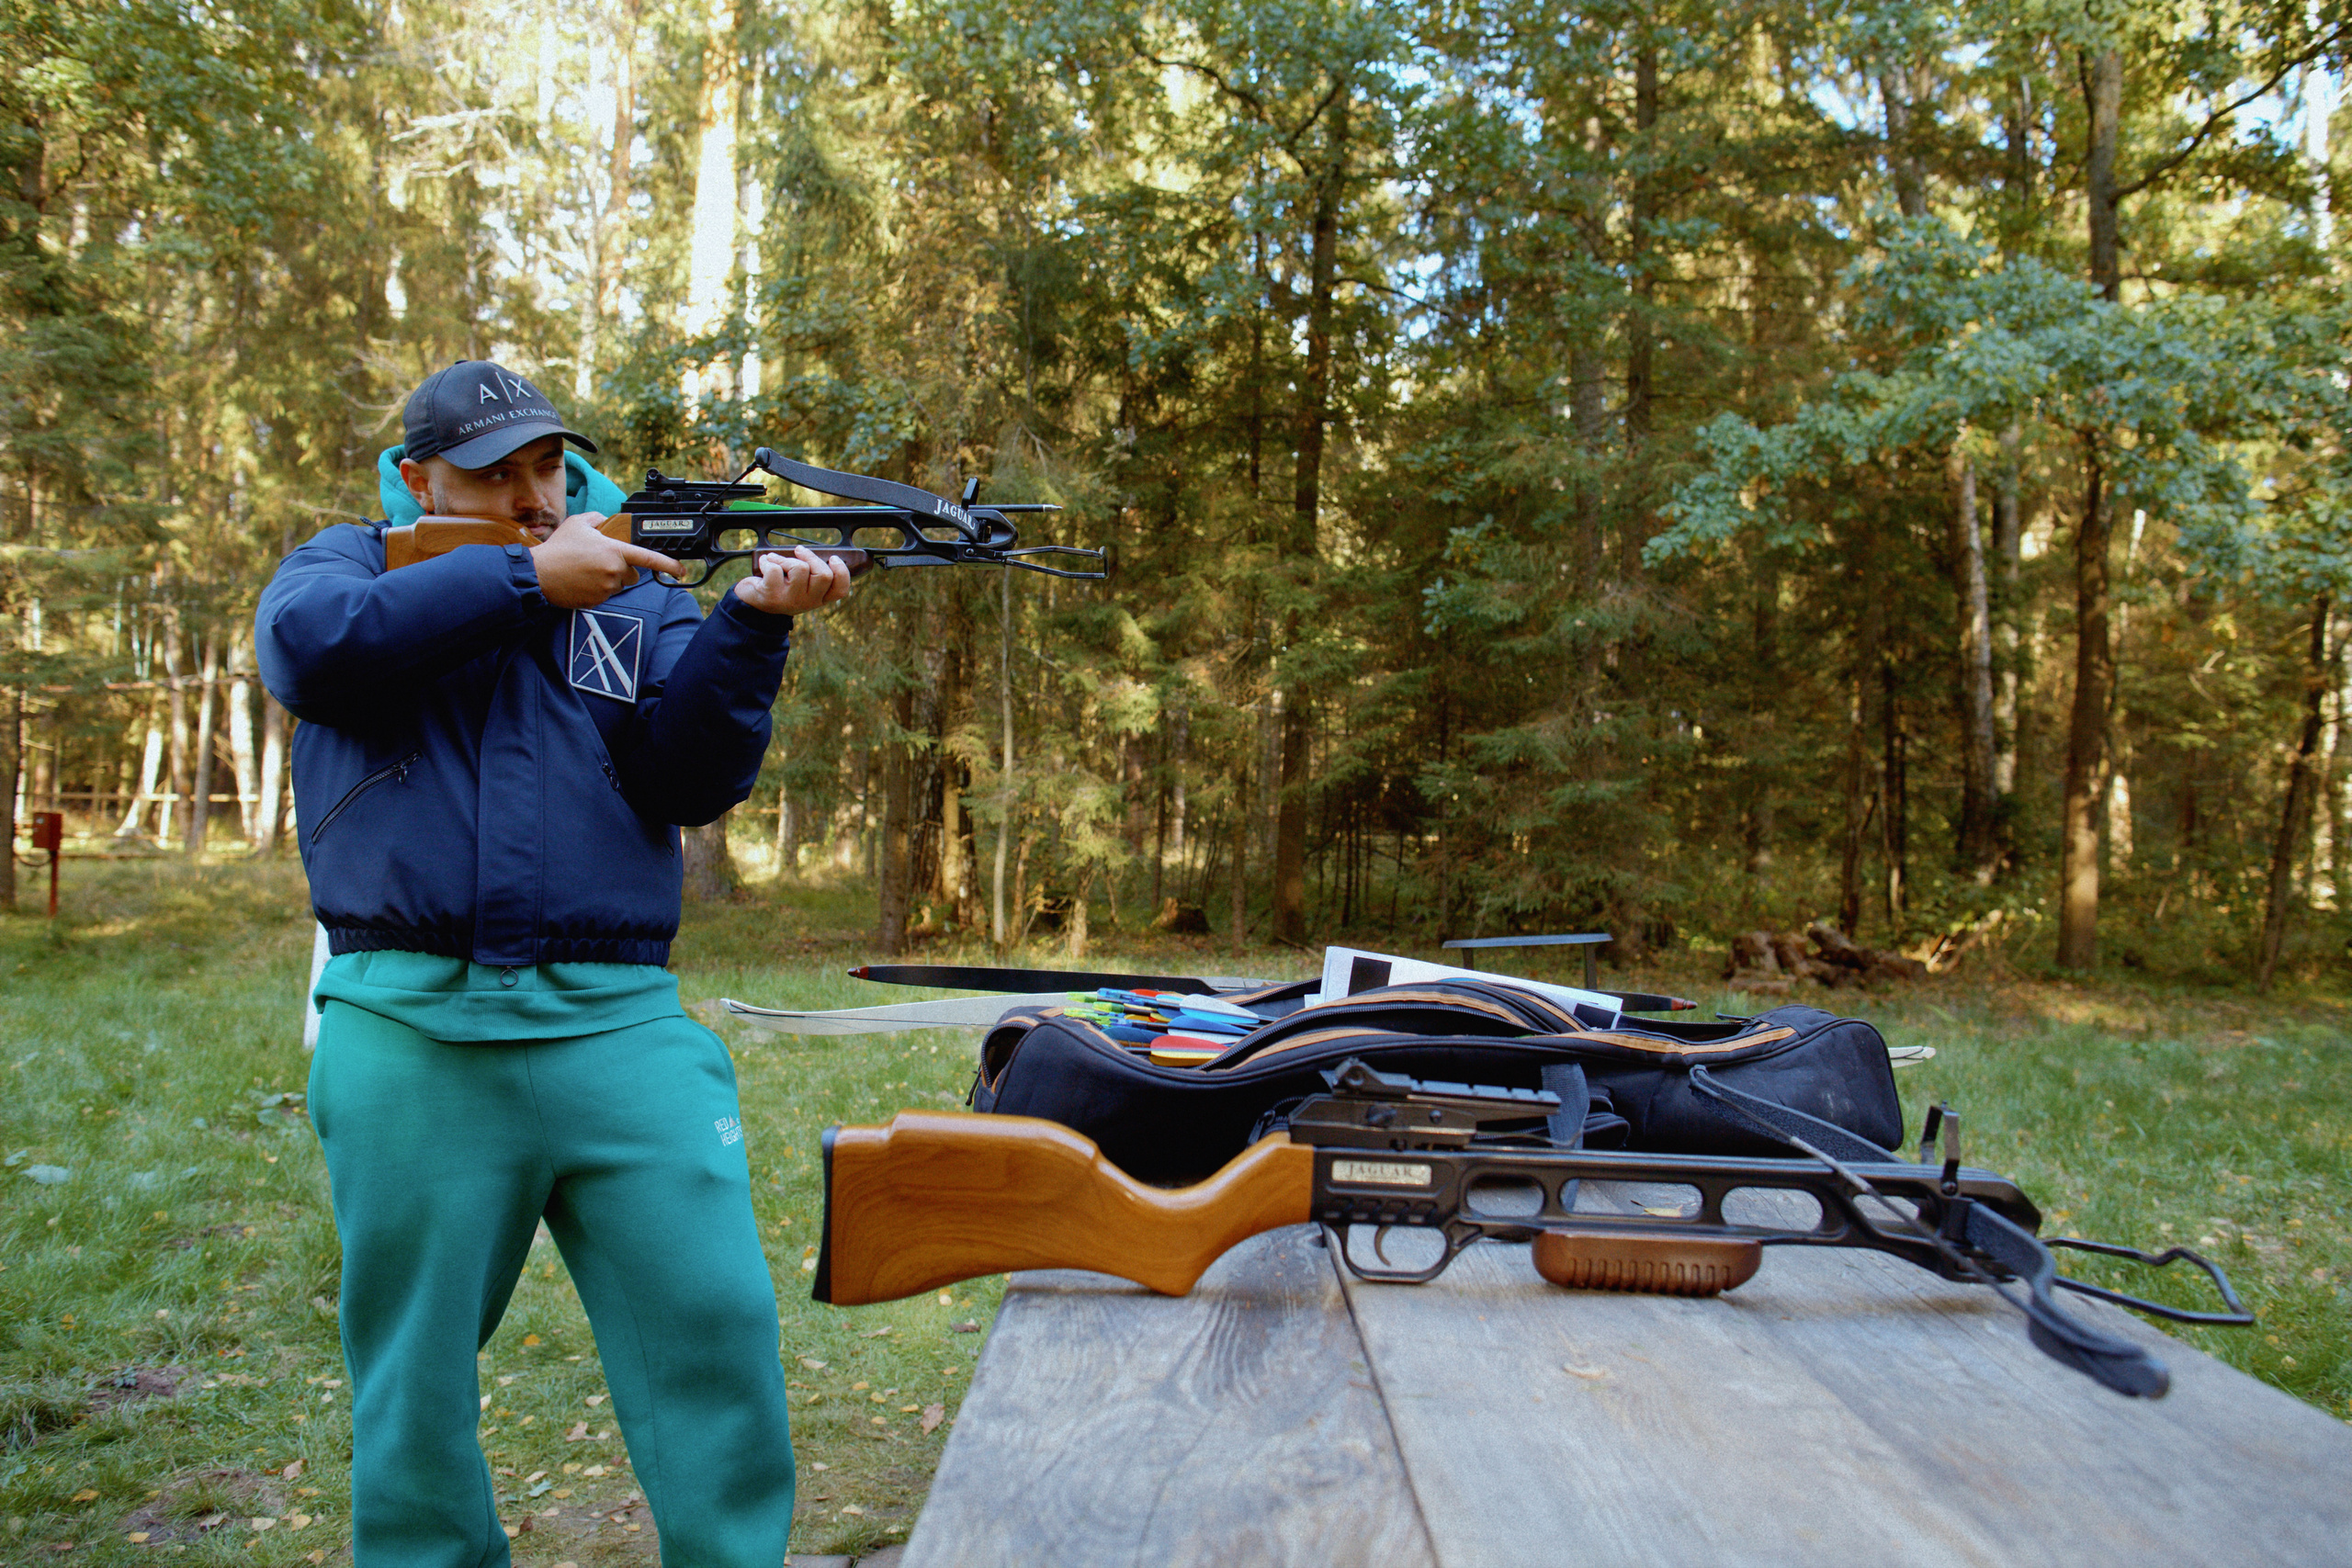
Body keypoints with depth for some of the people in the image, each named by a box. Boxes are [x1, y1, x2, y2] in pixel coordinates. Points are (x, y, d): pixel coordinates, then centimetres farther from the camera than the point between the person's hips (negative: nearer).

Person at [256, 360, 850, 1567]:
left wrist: (750, 624, -15)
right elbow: (308, 645, -11)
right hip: (410, 1035, 0)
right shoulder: (353, 561, 13)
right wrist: (525, 579, -11)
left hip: (614, 1025, 1)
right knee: (414, 1372, 10)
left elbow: (688, 779, 0)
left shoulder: (635, 594, 14)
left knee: (714, 1325, -4)